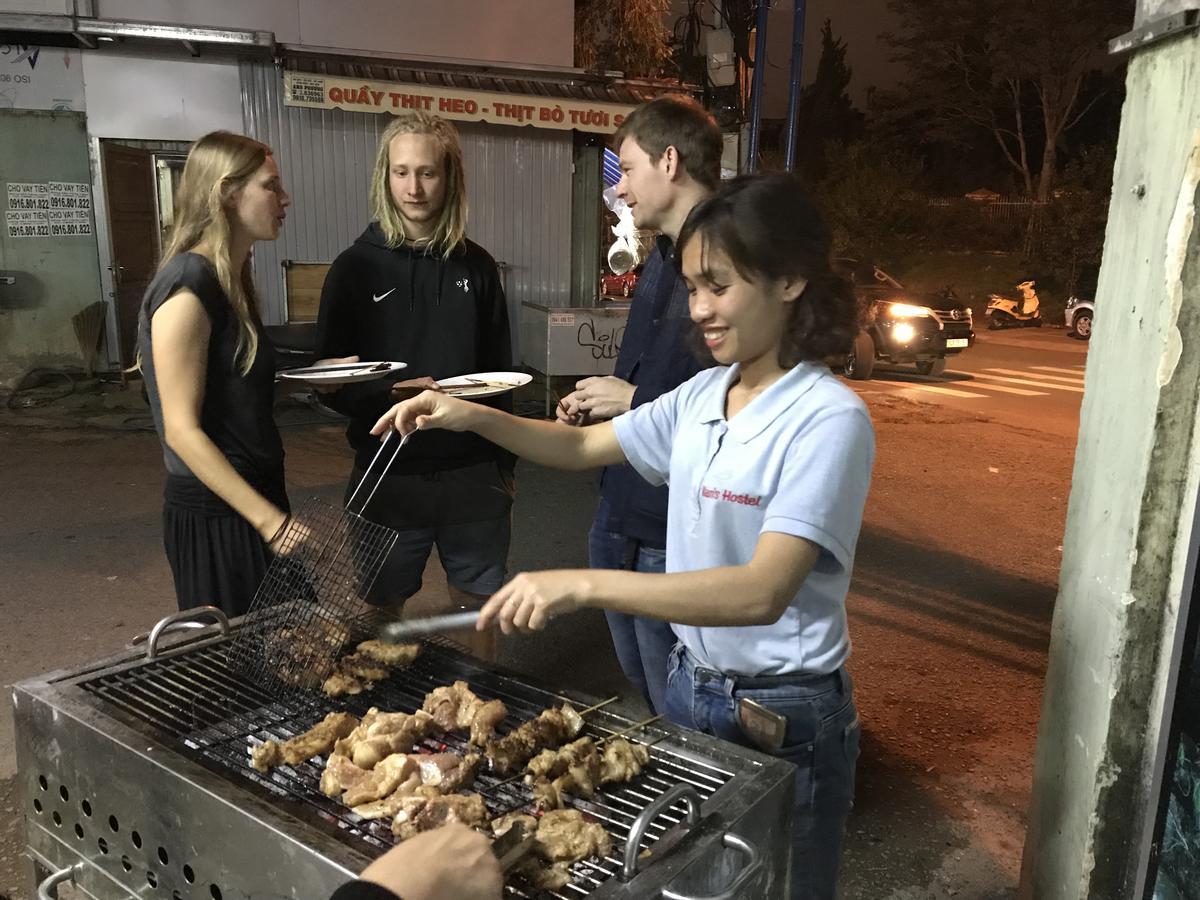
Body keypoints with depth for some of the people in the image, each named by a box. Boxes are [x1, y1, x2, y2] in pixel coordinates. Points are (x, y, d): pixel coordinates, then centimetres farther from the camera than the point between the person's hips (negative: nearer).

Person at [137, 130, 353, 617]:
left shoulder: (229, 280, 9)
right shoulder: (187, 286, -19)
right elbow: (182, 430, -21)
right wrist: (274, 523, -23)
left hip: (255, 493, 9)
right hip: (213, 516, -9)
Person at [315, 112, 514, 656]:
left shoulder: (476, 266, 5)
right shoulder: (356, 268, -2)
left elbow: (499, 373, 10)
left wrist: (505, 466, 10)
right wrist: (393, 396, -22)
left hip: (472, 474, 2)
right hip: (390, 474, -2)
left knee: (479, 609, 13)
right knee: (380, 614, 10)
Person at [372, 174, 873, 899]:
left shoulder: (828, 419, -22)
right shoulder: (703, 396, 1)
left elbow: (762, 592, -33)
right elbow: (583, 447, 12)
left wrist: (583, 586, -39)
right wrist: (472, 417, -4)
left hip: (785, 718, -7)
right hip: (690, 686, 7)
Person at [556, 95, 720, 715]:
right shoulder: (662, 262, 12)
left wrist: (635, 402, -18)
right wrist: (596, 404, 6)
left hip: (674, 543, -9)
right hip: (619, 523, 10)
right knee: (644, 695, 25)